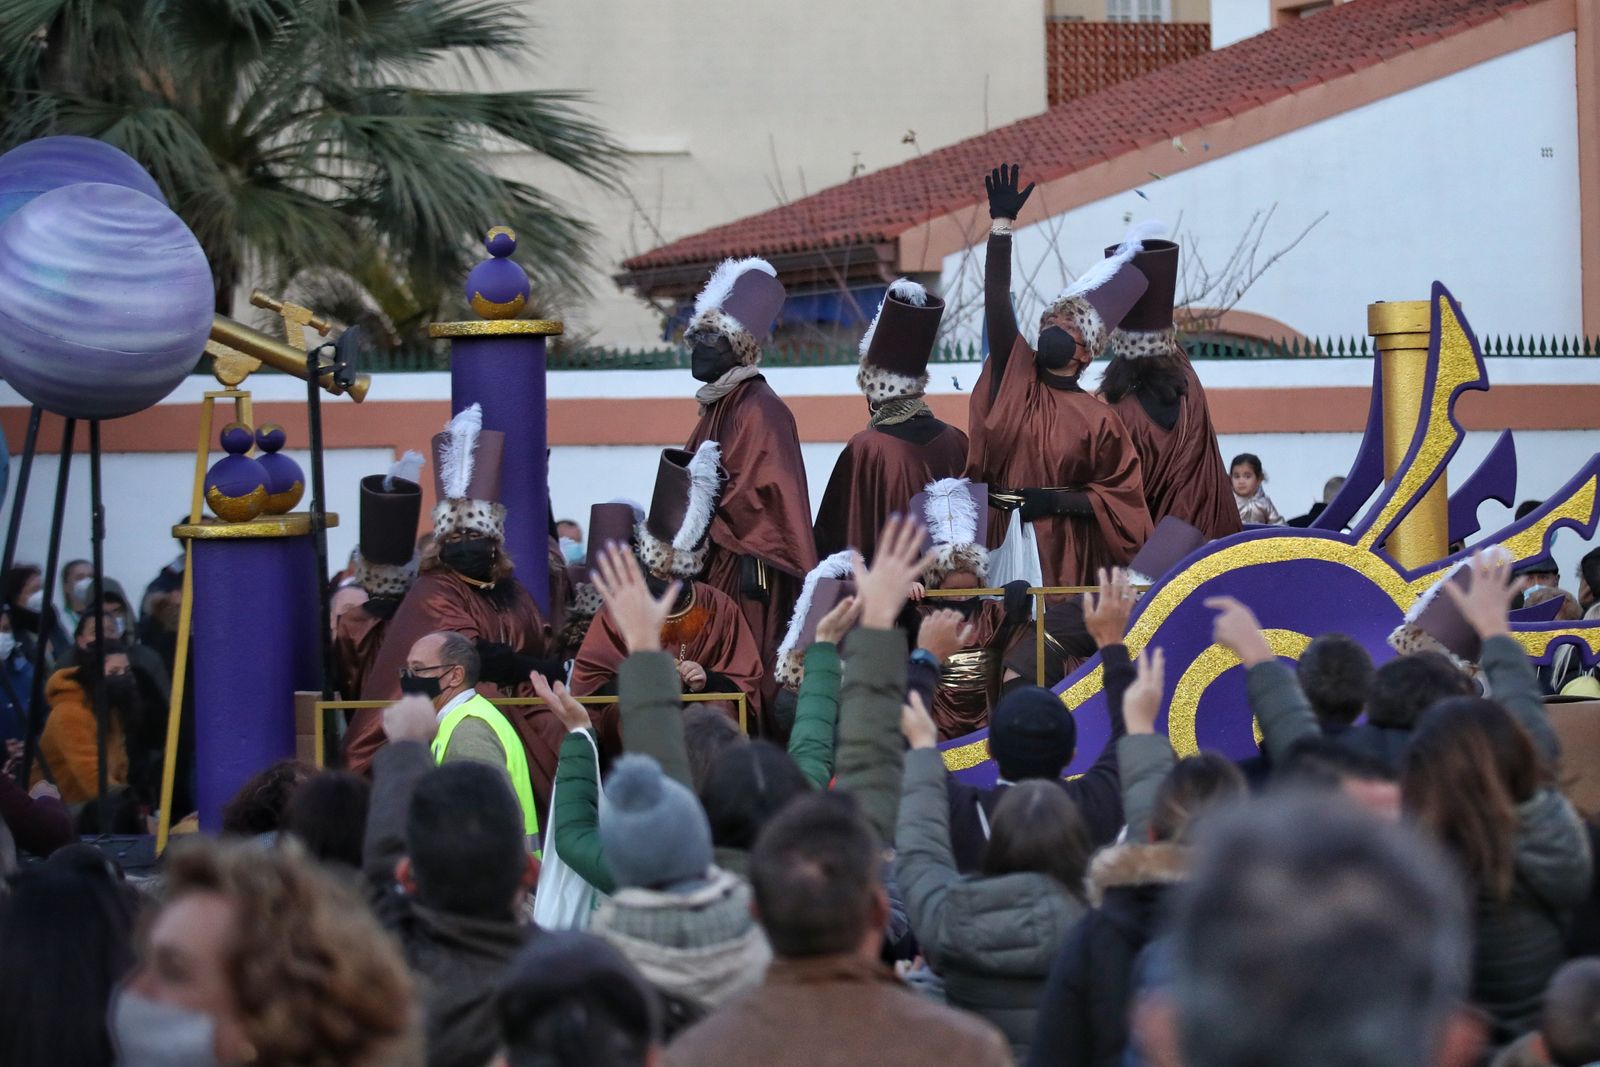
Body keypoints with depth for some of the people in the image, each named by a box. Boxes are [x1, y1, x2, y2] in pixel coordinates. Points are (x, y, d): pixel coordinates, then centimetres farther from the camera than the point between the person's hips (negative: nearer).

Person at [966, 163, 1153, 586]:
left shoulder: (1098, 420, -1)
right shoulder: (1015, 379, 4)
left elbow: (1121, 498, 1)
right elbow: (997, 306, -5)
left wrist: (1059, 502, -13)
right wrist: (1002, 224, -11)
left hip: (1062, 553, -2)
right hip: (1001, 542, 2)